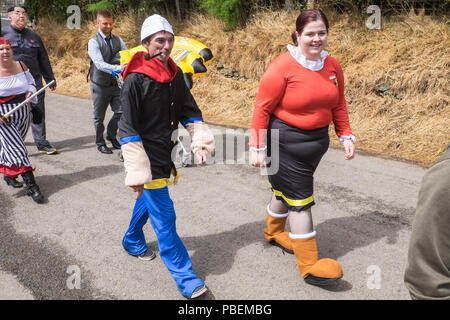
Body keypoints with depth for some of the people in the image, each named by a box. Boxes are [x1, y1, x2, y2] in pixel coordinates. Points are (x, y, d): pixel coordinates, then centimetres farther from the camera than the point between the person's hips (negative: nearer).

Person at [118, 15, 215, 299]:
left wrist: (201, 141, -3)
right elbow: (128, 128, -18)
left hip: (166, 153, 7)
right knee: (164, 217, -4)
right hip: (147, 157, -7)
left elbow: (189, 111, 11)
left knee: (148, 199, 26)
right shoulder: (136, 79, -17)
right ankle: (186, 279, 4)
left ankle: (133, 242, 51)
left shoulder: (175, 74, 3)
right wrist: (137, 172, -21)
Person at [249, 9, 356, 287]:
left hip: (317, 139, 6)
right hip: (285, 141, -6)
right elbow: (262, 108, -15)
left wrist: (346, 135, 7)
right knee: (300, 200, -3)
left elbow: (339, 104, 13)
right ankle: (309, 267, 6)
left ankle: (274, 232, 48)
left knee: (286, 190, 22)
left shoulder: (333, 66, 2)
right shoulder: (283, 67, -17)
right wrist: (258, 147, -16)